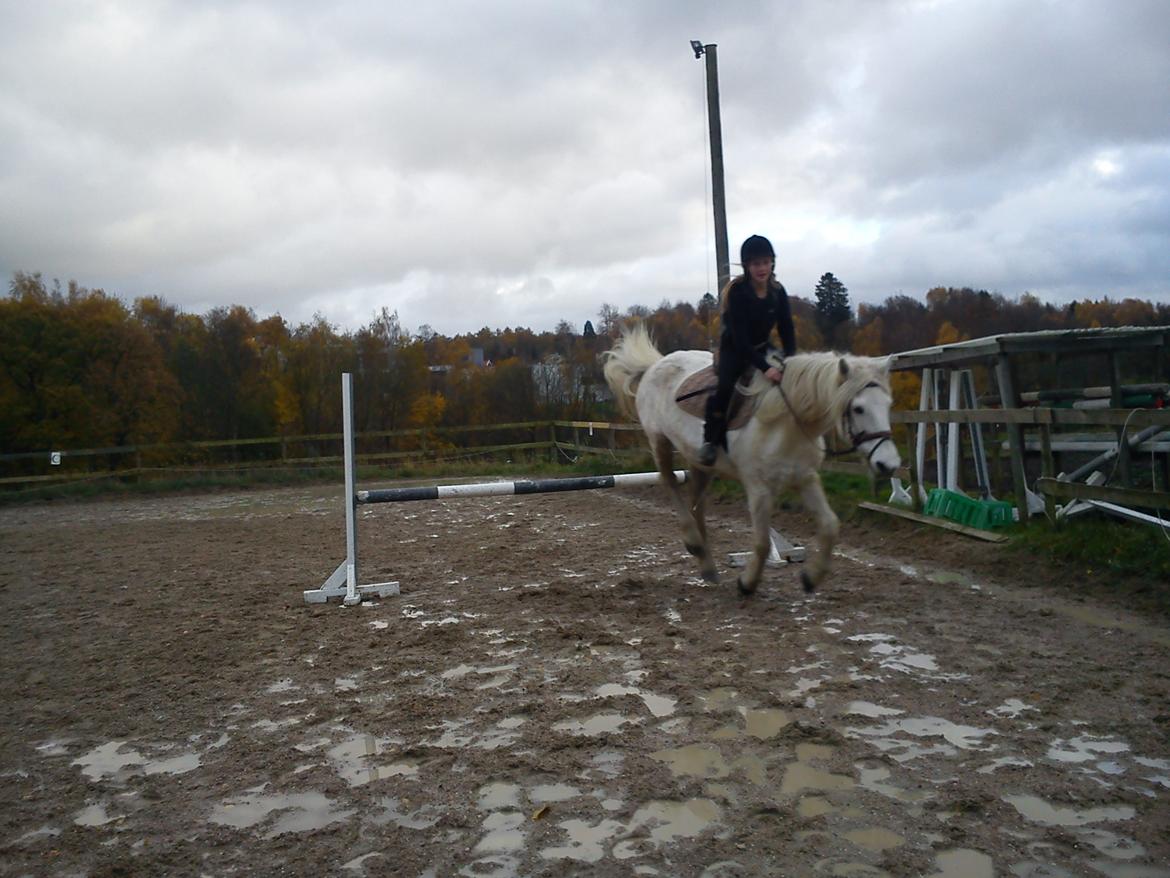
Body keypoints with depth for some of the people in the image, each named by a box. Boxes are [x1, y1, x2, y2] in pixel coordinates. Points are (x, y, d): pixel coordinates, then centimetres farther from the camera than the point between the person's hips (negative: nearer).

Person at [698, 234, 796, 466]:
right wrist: (764, 367, -38)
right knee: (725, 386, -29)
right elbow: (740, 337, -29)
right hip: (734, 349, -5)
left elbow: (787, 330, -4)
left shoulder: (778, 292, -8)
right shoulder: (737, 292, -23)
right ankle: (711, 440, -16)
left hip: (762, 348, 5)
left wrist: (790, 360, -23)